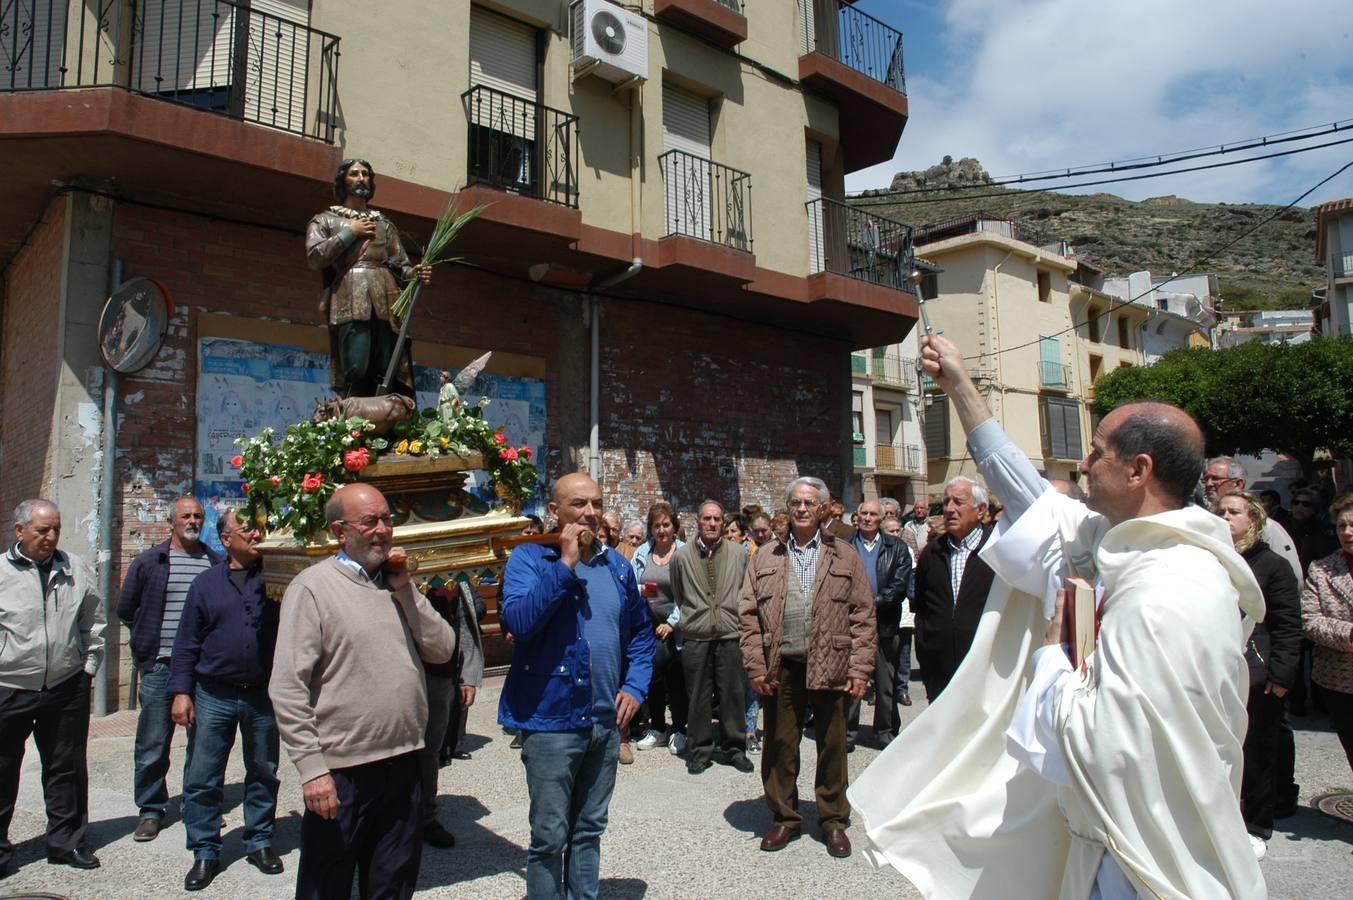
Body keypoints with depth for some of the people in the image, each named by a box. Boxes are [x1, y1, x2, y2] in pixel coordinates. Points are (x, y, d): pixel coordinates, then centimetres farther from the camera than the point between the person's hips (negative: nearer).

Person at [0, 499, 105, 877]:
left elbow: (93, 620, 11)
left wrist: (89, 664, 9)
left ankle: (66, 840, 28)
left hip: (67, 688, 2)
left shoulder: (76, 570, 2)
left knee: (67, 770, 13)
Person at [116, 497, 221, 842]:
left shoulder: (216, 564, 4)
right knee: (153, 745, 5)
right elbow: (125, 609, 10)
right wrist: (150, 640, 8)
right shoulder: (148, 562, 3)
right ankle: (150, 810, 20)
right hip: (159, 667, -1)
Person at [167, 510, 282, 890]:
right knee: (202, 779, 5)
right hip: (213, 696, 0)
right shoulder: (206, 582, 2)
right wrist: (181, 691, -4)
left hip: (263, 694, 0)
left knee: (263, 773, 12)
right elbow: (187, 641, 2)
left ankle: (260, 842, 27)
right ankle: (205, 852, 20)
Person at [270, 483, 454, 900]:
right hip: (341, 772, -6)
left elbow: (442, 649, 2)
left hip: (403, 763, 6)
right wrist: (311, 768, -17)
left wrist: (406, 589, -6)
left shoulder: (397, 582, 8)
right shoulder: (313, 586, -11)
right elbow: (287, 689, -14)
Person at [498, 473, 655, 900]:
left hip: (606, 720, 5)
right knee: (549, 836, 6)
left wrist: (635, 686, 4)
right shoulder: (530, 557, -8)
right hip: (551, 719, -5)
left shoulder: (616, 565, 8)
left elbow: (641, 631, 17)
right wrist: (565, 563, -23)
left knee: (589, 829, 19)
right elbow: (518, 620, -25)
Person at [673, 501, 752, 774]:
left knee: (734, 694, 7)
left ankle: (734, 747, 22)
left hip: (731, 634, 0)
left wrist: (737, 618, 8)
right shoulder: (682, 555, 3)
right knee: (698, 696, 7)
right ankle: (700, 750, 20)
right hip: (696, 637, 0)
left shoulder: (739, 553, 4)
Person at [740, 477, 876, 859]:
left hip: (831, 667, -1)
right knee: (779, 746, 9)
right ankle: (784, 817, 27)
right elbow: (749, 615, 4)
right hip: (781, 669, 1)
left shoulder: (844, 556, 5)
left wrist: (860, 668, -5)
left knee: (832, 747, 10)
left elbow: (863, 616, 2)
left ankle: (833, 820, 27)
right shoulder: (766, 557, 8)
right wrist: (756, 666, -3)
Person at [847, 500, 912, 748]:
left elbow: (900, 584, -2)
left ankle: (886, 732, 22)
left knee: (886, 683, 9)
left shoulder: (897, 548, 7)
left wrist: (876, 604, -12)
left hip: (885, 624, 1)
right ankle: (847, 733, 11)